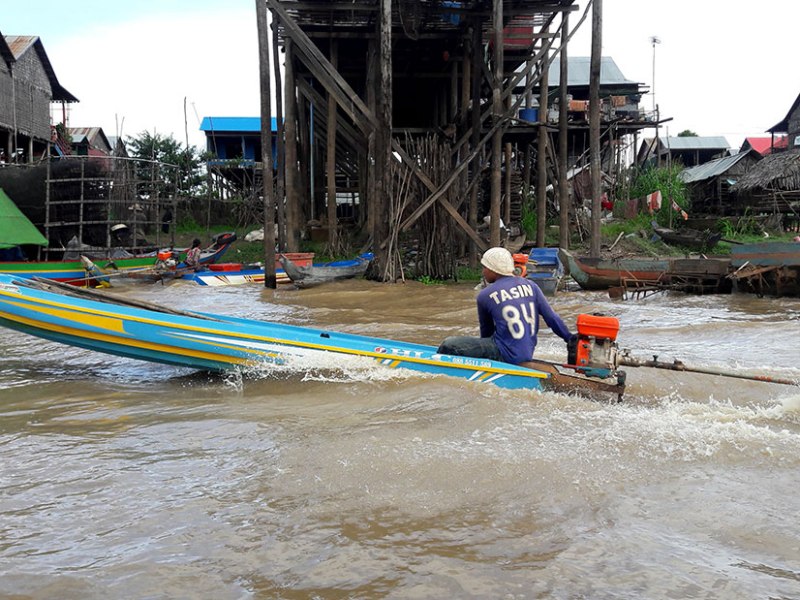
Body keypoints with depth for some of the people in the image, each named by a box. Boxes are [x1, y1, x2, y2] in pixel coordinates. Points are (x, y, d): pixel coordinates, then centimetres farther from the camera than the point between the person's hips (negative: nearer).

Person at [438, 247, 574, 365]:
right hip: (527, 356, 7)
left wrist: (485, 348, 29)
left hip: (506, 356, -7)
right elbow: (552, 318, 6)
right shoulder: (530, 286, 6)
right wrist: (570, 339, 19)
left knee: (448, 345, -7)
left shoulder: (485, 296, -6)